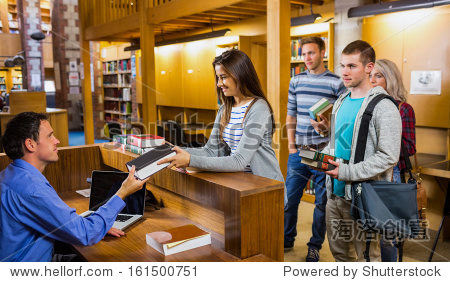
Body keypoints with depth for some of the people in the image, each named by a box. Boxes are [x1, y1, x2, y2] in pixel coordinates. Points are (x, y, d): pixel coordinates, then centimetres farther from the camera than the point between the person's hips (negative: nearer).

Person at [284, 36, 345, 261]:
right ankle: (287, 239, 30)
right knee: (289, 197, 10)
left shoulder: (336, 83, -4)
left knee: (322, 201, 8)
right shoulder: (296, 81, 9)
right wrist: (291, 145, 6)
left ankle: (315, 246, 25)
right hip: (299, 151, 4)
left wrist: (327, 126, -22)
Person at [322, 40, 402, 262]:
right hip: (335, 193, 8)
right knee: (339, 251, 20)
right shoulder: (341, 102, 11)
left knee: (366, 255, 7)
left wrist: (346, 172, -22)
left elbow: (388, 157, -19)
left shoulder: (383, 108, -14)